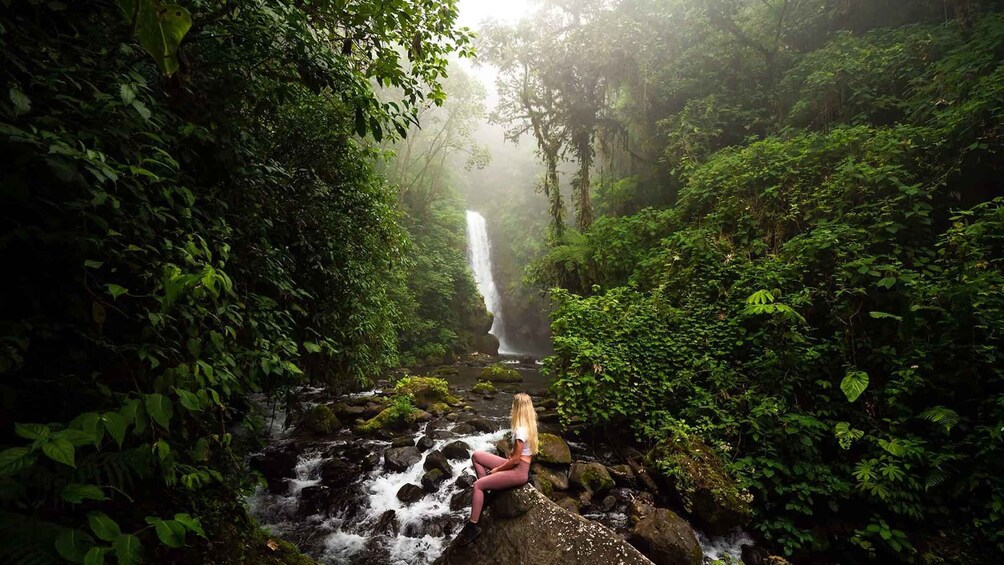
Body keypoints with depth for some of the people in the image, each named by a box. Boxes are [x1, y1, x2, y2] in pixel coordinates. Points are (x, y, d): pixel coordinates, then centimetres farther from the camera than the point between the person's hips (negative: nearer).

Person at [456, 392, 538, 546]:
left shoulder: (521, 430, -26)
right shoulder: (529, 424, 2)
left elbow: (516, 459, -20)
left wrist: (497, 469, -9)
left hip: (519, 471, -9)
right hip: (516, 465, 9)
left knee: (477, 485, -15)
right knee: (476, 456, 5)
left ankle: (473, 526, -6)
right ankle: (486, 491, 14)